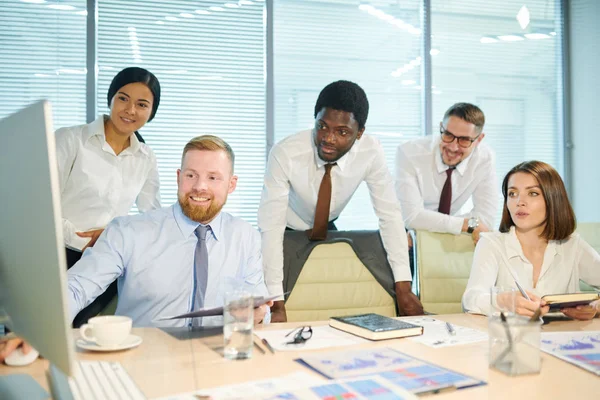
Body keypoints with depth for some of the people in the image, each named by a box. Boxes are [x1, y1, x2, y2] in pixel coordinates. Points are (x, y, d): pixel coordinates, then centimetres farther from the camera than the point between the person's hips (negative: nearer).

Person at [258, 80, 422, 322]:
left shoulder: (371, 152, -25)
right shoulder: (285, 154, -33)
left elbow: (389, 214, -19)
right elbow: (270, 226, -33)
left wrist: (403, 287, -26)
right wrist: (277, 304, -38)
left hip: (328, 230, 3)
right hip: (286, 234, -3)